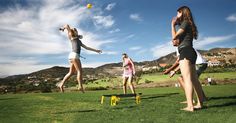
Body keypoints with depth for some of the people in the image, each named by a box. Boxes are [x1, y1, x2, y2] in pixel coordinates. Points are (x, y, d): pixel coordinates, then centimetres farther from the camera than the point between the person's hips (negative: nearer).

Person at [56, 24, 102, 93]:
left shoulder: (79, 41, 31)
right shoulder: (71, 37, 14)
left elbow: (86, 47, 31)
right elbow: (67, 25, 9)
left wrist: (96, 50, 30)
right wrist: (63, 28, 30)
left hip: (74, 56, 7)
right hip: (74, 55, -7)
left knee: (71, 72, 5)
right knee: (79, 70, -12)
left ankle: (61, 84, 7)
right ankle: (80, 86, -17)